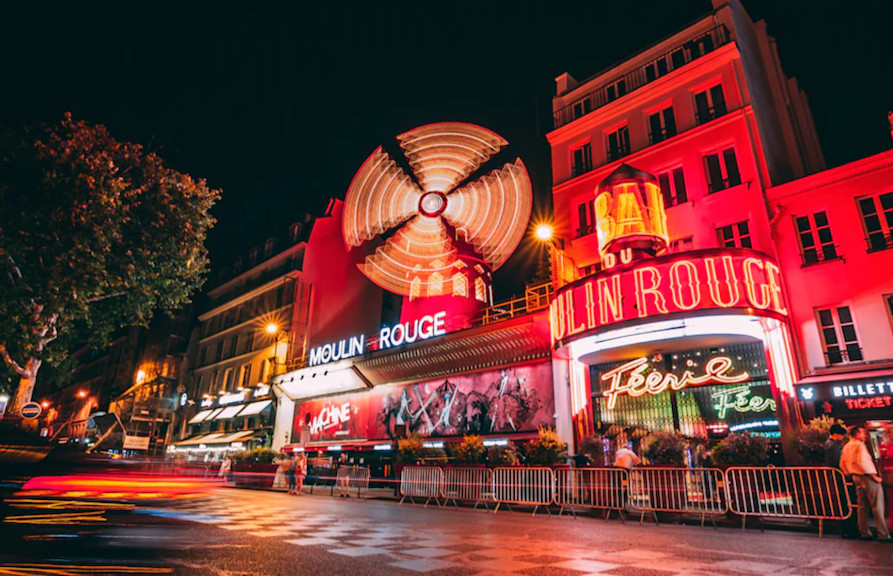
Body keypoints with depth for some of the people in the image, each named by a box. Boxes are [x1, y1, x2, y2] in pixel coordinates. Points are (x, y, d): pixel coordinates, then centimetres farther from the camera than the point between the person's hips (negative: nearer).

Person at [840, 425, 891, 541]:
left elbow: (842, 465, 17)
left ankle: (864, 533, 14)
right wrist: (874, 476, -15)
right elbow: (863, 462, -23)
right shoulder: (860, 445, -13)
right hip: (867, 477, -8)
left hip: (856, 477, 8)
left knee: (862, 506, 11)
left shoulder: (846, 447, 13)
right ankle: (883, 534, -1)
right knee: (878, 507, -3)